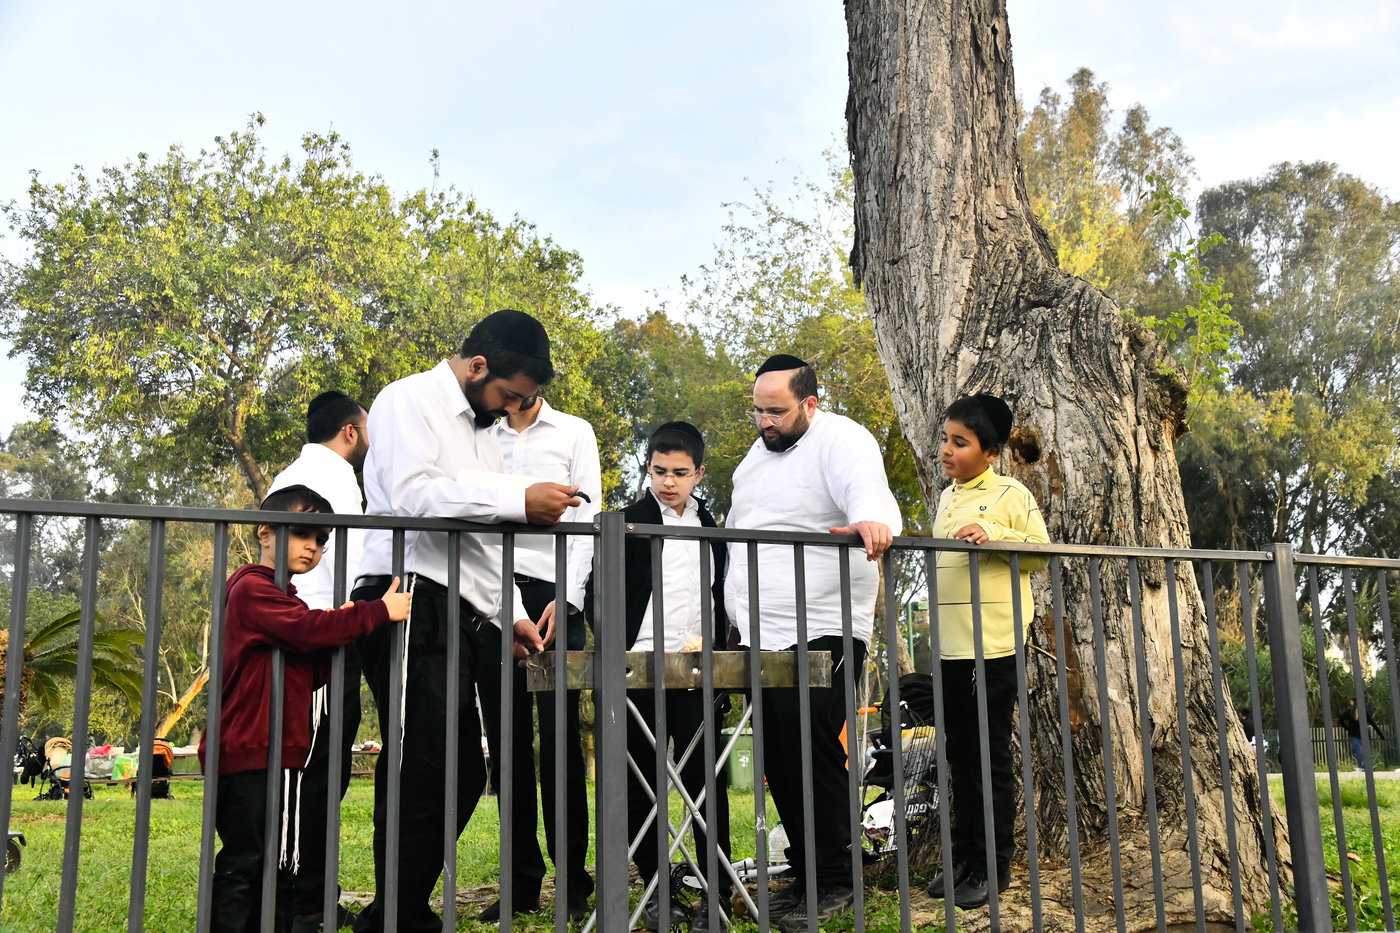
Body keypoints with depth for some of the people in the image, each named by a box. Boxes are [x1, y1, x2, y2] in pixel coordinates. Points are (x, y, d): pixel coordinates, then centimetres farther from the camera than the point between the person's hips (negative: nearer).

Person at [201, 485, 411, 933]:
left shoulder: (279, 595, 21)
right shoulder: (253, 588, -10)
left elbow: (308, 674, 16)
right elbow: (308, 627, -24)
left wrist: (338, 635, -1)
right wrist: (379, 611, -18)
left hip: (275, 753, 10)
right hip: (248, 754, -10)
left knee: (273, 862, 15)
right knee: (244, 864, -8)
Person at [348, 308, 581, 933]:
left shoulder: (482, 432, 25)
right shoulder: (409, 401, 0)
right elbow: (412, 495, -18)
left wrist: (510, 614, 15)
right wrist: (520, 499, -19)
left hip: (456, 616, 9)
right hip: (411, 606, -9)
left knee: (462, 776, 10)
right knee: (424, 776, -9)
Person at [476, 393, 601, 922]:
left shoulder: (574, 433, 11)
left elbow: (586, 516, 3)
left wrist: (566, 597, -8)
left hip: (551, 595, -2)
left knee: (559, 739, -6)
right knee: (506, 743, 3)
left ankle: (573, 883, 1)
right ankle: (521, 884, 10)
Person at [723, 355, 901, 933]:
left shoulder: (840, 440, -9)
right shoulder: (757, 455, 17)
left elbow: (868, 490, -30)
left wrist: (873, 520, -53)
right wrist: (733, 614, 28)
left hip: (820, 636, -8)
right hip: (760, 639, 8)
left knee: (812, 756, -8)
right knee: (777, 761, 11)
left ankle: (833, 883, 7)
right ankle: (804, 872, 25)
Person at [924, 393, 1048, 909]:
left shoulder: (1011, 496, -5)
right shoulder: (945, 499, 15)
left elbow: (1042, 552, -9)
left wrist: (992, 535, -23)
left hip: (993, 649, -6)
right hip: (950, 649, 7)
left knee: (991, 760, 1)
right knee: (960, 759, 12)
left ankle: (994, 867, 11)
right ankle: (964, 857, 22)